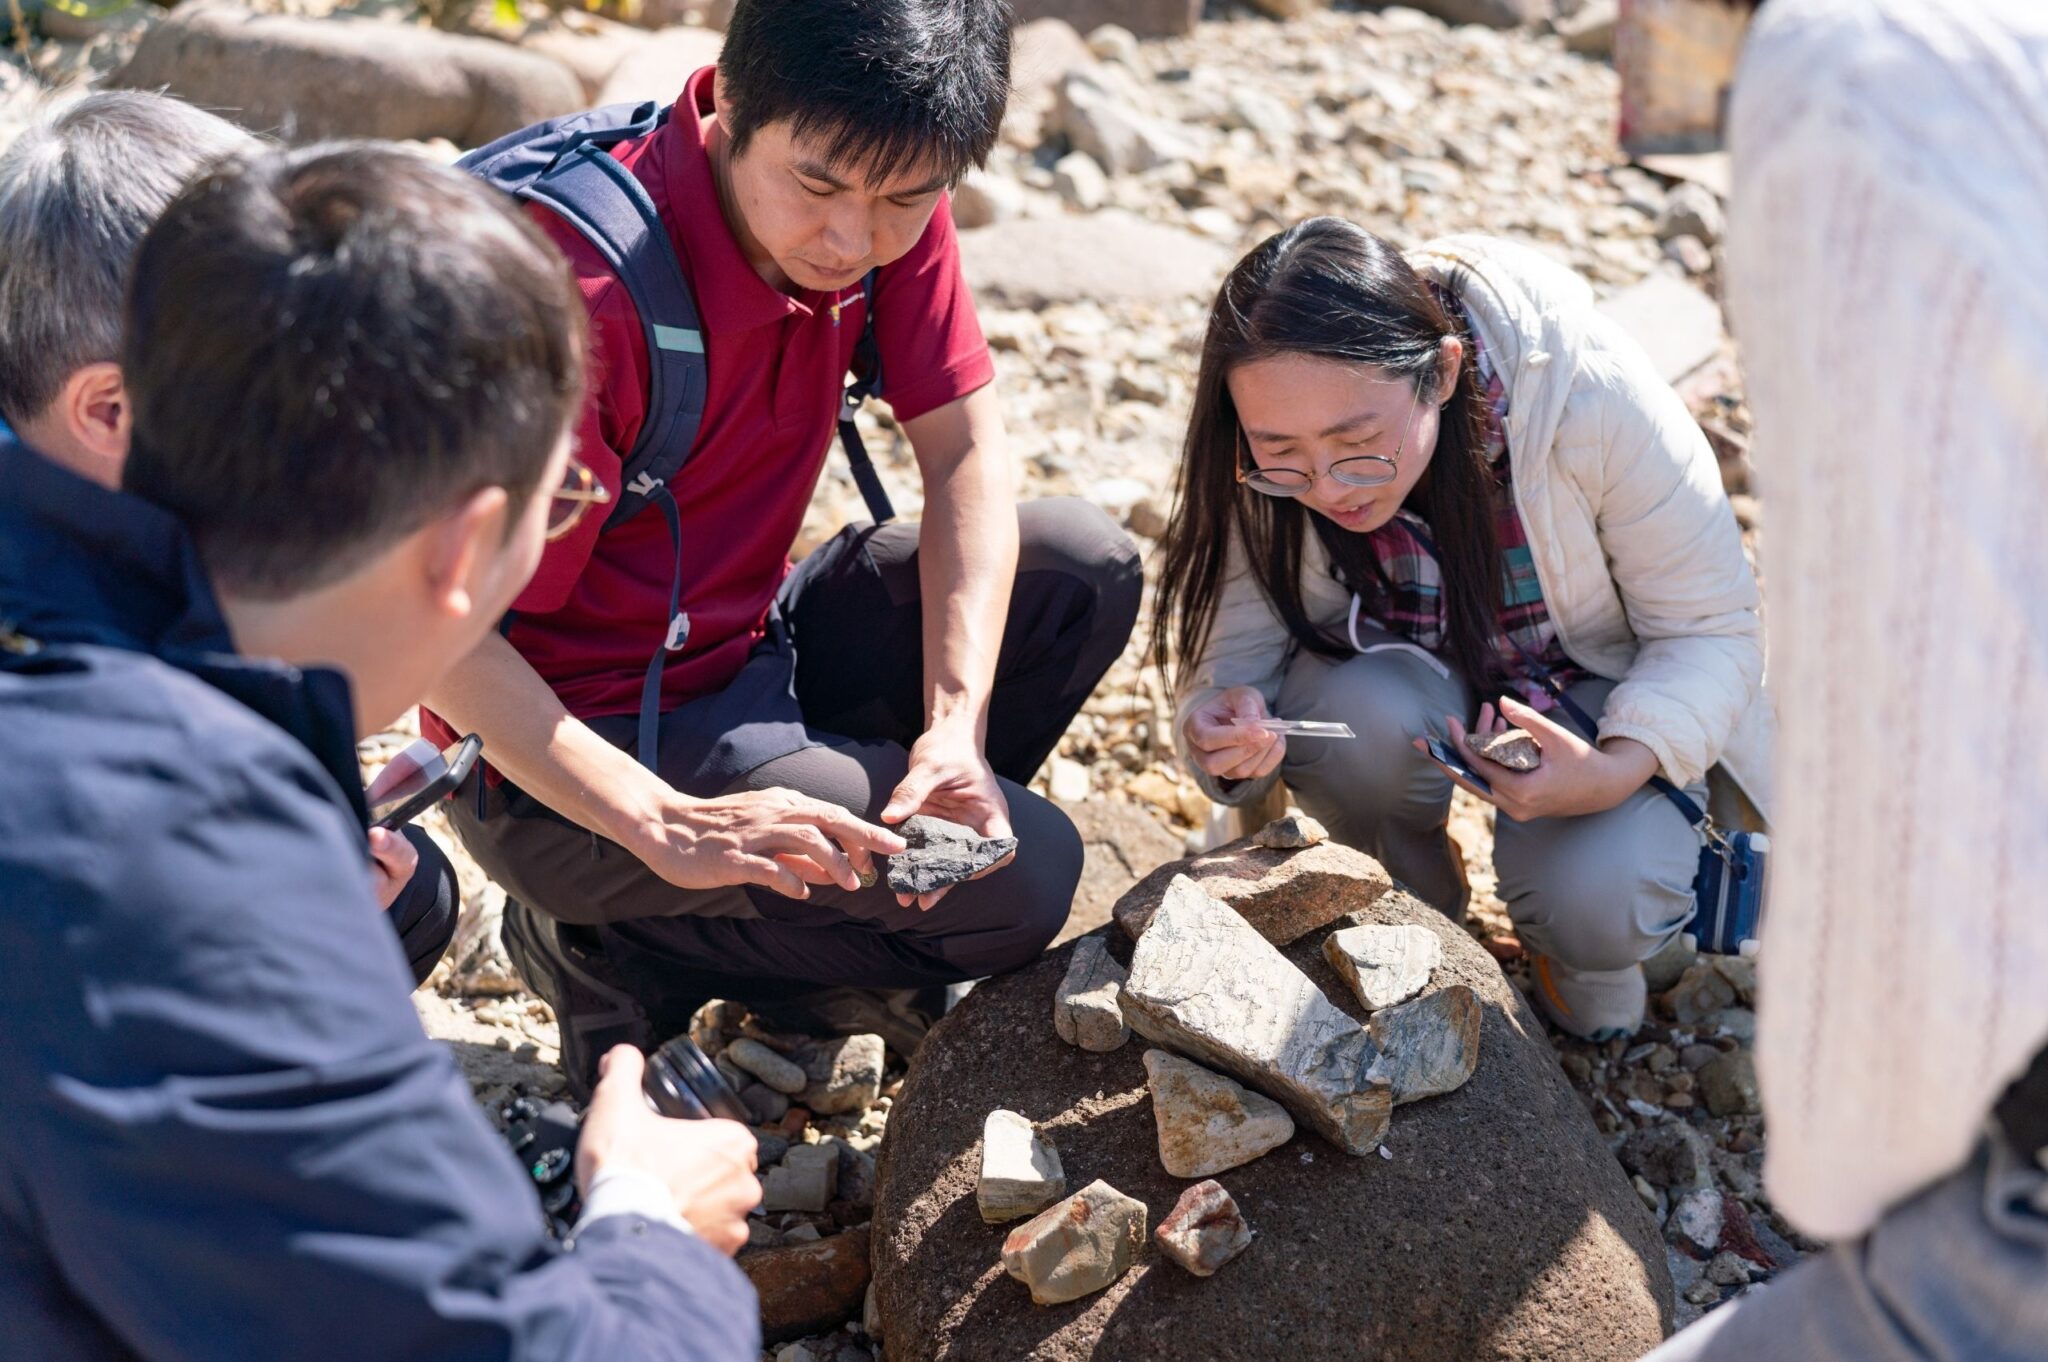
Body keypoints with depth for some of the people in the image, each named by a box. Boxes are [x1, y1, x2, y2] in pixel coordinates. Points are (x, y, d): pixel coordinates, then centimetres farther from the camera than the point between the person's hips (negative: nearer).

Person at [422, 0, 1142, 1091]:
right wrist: (666, 830, -34)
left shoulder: (887, 205, -9)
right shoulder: (587, 289, -30)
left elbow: (964, 445, -6)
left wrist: (954, 724, -19)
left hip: (751, 644, 7)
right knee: (1022, 880, -18)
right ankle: (615, 950, -2)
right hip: (587, 745, -7)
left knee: (1083, 569, -4)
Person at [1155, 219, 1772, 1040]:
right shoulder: (1262, 469, -26)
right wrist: (1226, 734, -42)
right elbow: (1233, 658, -17)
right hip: (1396, 679, 2)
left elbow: (1709, 627, -21)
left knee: (1598, 909, -29)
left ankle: (1580, 940, 10)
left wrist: (1616, 771, -39)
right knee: (1372, 716, -34)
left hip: (1598, 684, -2)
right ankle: (1411, 912, -1)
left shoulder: (1592, 400, -32)